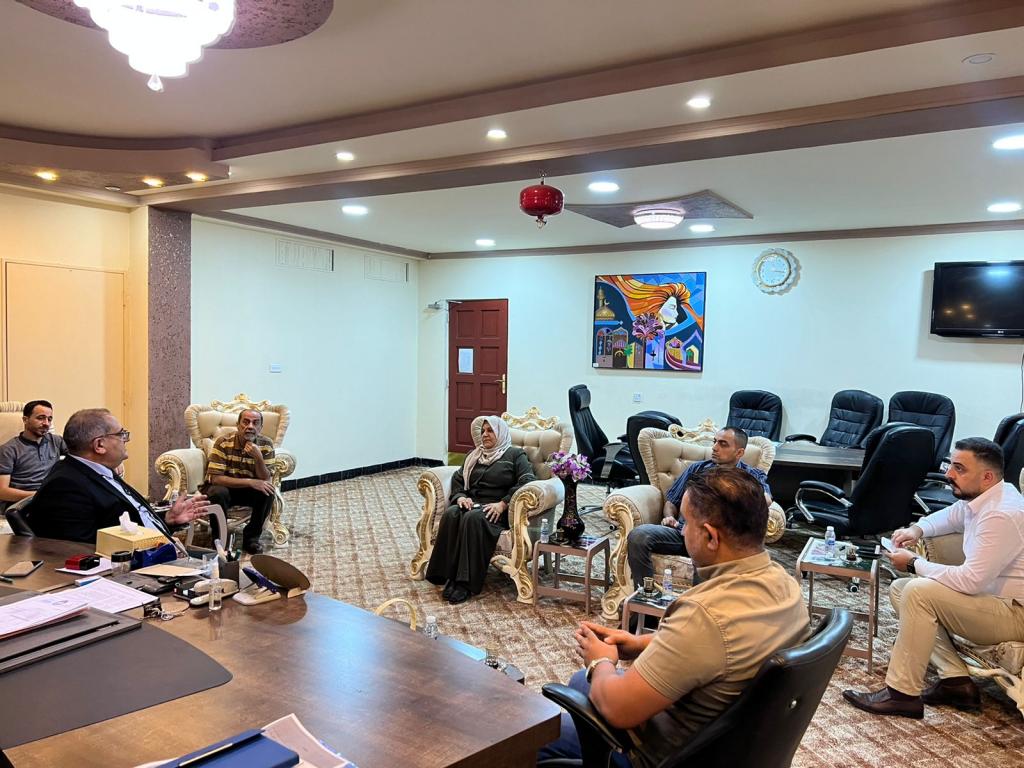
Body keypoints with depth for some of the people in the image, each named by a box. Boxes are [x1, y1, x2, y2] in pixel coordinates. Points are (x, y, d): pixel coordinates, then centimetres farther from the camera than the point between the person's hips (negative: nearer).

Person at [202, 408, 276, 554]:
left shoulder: (266, 445, -11)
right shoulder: (223, 443, -21)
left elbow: (265, 480, -16)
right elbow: (214, 478, -28)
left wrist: (259, 458, -35)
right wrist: (250, 482, -36)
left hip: (248, 492, 3)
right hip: (224, 488, -3)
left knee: (268, 491, -26)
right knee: (218, 492, -36)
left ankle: (251, 536, -7)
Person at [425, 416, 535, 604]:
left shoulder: (515, 454, 10)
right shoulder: (474, 455, 27)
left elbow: (527, 481, -6)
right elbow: (457, 479, 21)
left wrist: (503, 504, -17)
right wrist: (460, 496, -2)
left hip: (496, 510, -4)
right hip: (471, 504, 5)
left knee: (473, 518, -36)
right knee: (450, 514, -29)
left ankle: (466, 583, -36)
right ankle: (449, 575, -31)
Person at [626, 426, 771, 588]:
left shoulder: (752, 475, 18)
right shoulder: (696, 468, 29)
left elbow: (765, 500, -4)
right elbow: (672, 501, 29)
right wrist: (669, 516, 6)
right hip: (682, 530, 4)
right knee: (637, 535, -26)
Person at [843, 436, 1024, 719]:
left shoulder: (1001, 516, -27)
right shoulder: (984, 498, 2)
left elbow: (970, 580, -30)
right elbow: (950, 516, 26)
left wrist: (914, 563, -16)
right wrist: (917, 529, 5)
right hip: (989, 595, 10)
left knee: (919, 591, -27)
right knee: (899, 589, 5)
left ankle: (902, 694, -16)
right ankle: (956, 680, 2)